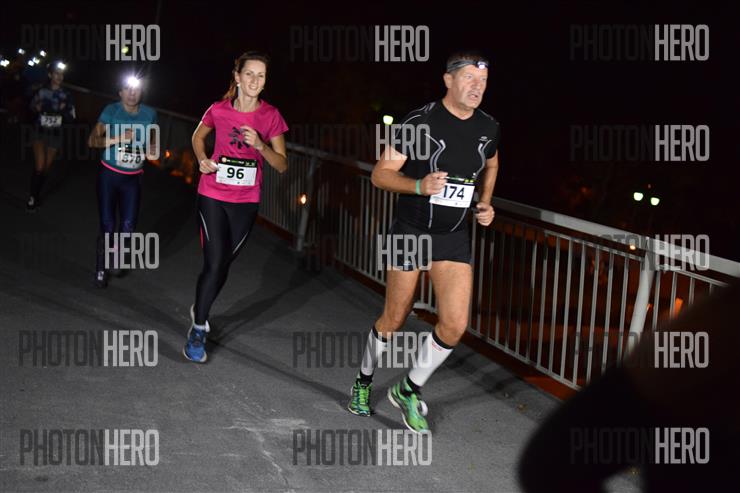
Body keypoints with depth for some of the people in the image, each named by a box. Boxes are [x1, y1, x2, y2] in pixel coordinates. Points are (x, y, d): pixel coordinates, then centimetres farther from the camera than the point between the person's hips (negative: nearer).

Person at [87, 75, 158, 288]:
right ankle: (101, 268, 15)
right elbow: (92, 140, -14)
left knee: (128, 225, 0)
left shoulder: (149, 114, 0)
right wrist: (118, 138, -27)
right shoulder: (111, 111, -9)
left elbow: (153, 140, 17)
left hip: (133, 179, 3)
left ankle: (114, 258, 30)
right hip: (109, 174, -3)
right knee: (107, 224, -4)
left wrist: (153, 150, -5)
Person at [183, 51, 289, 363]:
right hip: (212, 196, -2)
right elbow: (198, 136, 14)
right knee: (214, 264, -8)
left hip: (246, 201, 2)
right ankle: (198, 329, 7)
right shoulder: (219, 110, -7)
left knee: (223, 264, 13)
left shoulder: (270, 116, -6)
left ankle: (199, 311, 38)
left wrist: (260, 145, -23)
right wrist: (202, 159, -6)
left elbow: (282, 165, -6)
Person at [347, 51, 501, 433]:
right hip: (411, 231, -4)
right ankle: (364, 383, 36)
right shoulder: (420, 122, -14)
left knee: (454, 325, -8)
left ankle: (409, 390, 16)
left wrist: (485, 203, 9)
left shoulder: (488, 128, 1)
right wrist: (419, 185, -29)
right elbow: (380, 174, -13)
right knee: (394, 321, 8)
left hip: (454, 238, 4)